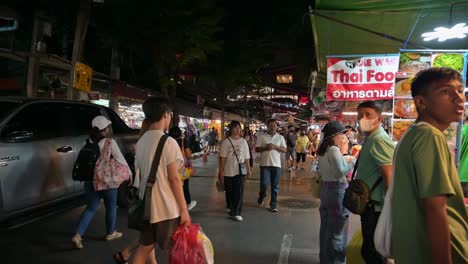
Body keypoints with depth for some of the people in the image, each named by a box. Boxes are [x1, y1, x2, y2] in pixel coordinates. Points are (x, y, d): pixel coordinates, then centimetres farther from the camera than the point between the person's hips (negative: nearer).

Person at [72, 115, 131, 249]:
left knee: (90, 208, 15)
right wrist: (129, 173, 5)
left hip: (91, 180, 5)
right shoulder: (110, 143, -14)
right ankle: (111, 233, 30)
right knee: (111, 207, 15)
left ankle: (78, 235, 4)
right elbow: (120, 160, -8)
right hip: (107, 180, -5)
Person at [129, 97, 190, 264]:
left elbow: (139, 176, 10)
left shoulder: (141, 142, 5)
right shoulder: (168, 142, -15)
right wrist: (184, 209, -11)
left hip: (147, 205, 6)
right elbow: (174, 179, -16)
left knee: (145, 247, 19)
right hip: (166, 207, -6)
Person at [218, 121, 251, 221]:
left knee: (239, 192, -5)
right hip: (228, 171, -1)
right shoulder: (226, 142, -3)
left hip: (240, 171, 1)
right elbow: (222, 157, -5)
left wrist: (248, 169, 7)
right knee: (229, 191, 12)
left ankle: (236, 213, 0)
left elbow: (246, 157, 7)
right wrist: (221, 171, -8)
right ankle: (230, 207, 36)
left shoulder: (243, 141, 4)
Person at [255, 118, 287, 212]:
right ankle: (262, 196, 28)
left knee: (275, 186, 4)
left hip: (276, 164, 1)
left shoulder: (280, 137, 7)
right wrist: (265, 148, -16)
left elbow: (284, 150, 2)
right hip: (265, 163, -1)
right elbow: (257, 149, 1)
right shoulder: (261, 136, 3)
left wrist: (275, 147, -13)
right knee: (264, 183, -3)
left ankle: (273, 204, 14)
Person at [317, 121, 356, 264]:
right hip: (337, 189, -9)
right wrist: (354, 161, -13)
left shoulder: (322, 150, 10)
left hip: (326, 187, 9)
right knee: (337, 228, 3)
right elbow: (341, 171, -22)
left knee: (327, 225, 18)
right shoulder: (334, 150, -17)